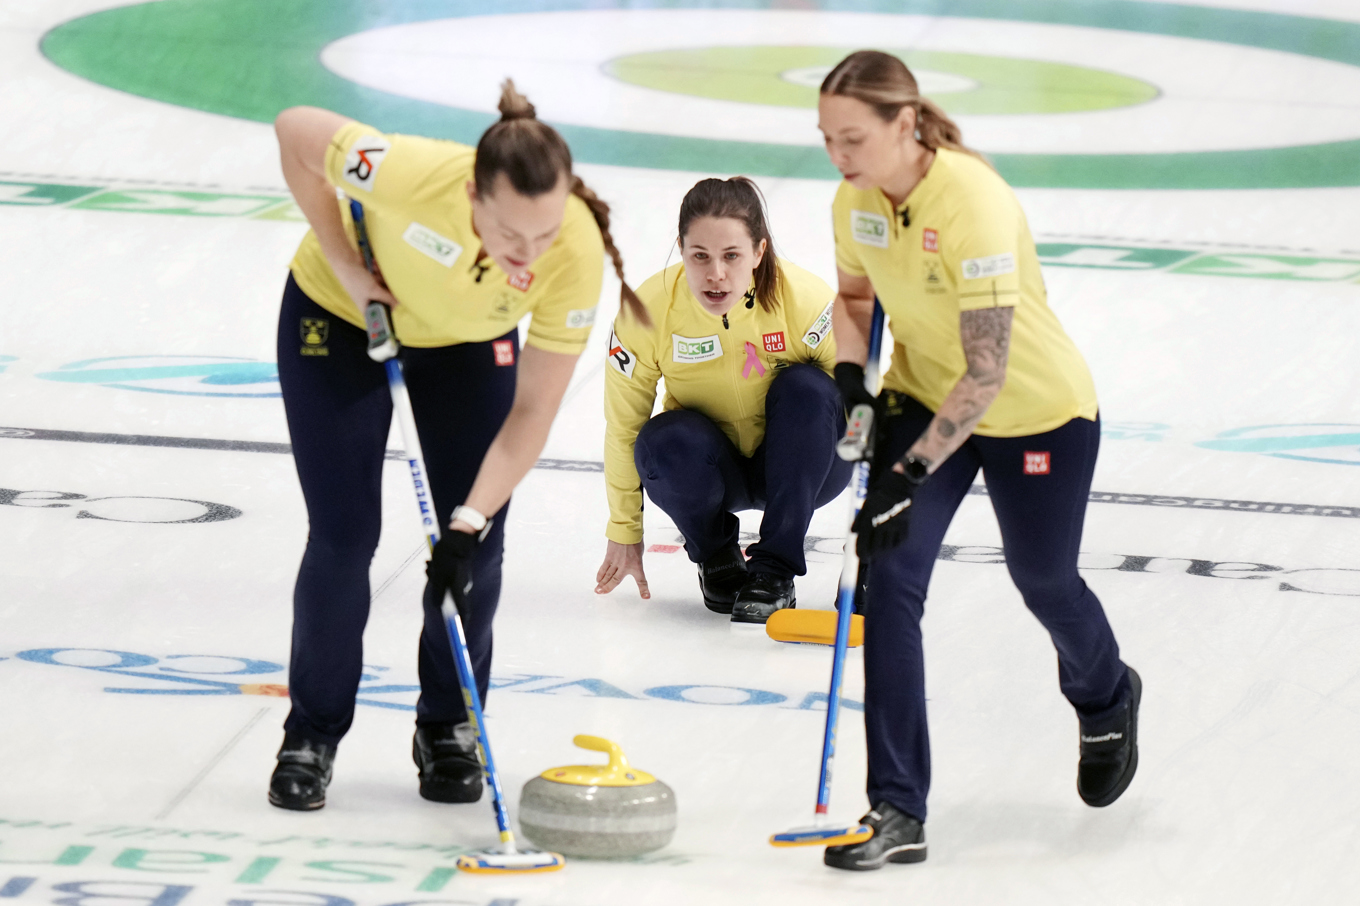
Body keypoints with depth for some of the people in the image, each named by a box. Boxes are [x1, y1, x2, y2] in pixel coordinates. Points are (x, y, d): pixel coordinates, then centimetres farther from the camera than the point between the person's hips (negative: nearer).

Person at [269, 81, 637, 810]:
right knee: (344, 536, -7)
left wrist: (471, 522, -34)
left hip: (468, 341, 2)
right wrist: (345, 266, -22)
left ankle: (449, 729, 19)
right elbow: (296, 130, -23)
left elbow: (533, 411, -26)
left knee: (476, 547, -4)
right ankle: (311, 735, 12)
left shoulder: (577, 255, -35)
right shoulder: (409, 175, -43)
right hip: (340, 315, -2)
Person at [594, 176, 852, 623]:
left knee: (806, 387, -30)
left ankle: (775, 568, -21)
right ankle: (716, 556, -1)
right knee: (666, 442, -33)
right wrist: (624, 533, -2)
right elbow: (623, 425, -8)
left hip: (799, 465, 0)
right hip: (711, 470, 0)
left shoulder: (807, 300, -25)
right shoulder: (649, 309, -21)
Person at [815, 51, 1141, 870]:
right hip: (925, 397, 5)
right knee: (890, 580, -12)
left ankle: (1107, 698, 53)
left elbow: (987, 372, -33)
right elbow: (854, 296, 10)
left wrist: (910, 475, -34)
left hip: (1037, 414, -5)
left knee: (1044, 582, 16)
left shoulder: (973, 202, -34)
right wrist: (851, 382, -9)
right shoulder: (856, 199, -13)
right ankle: (898, 812, -9)